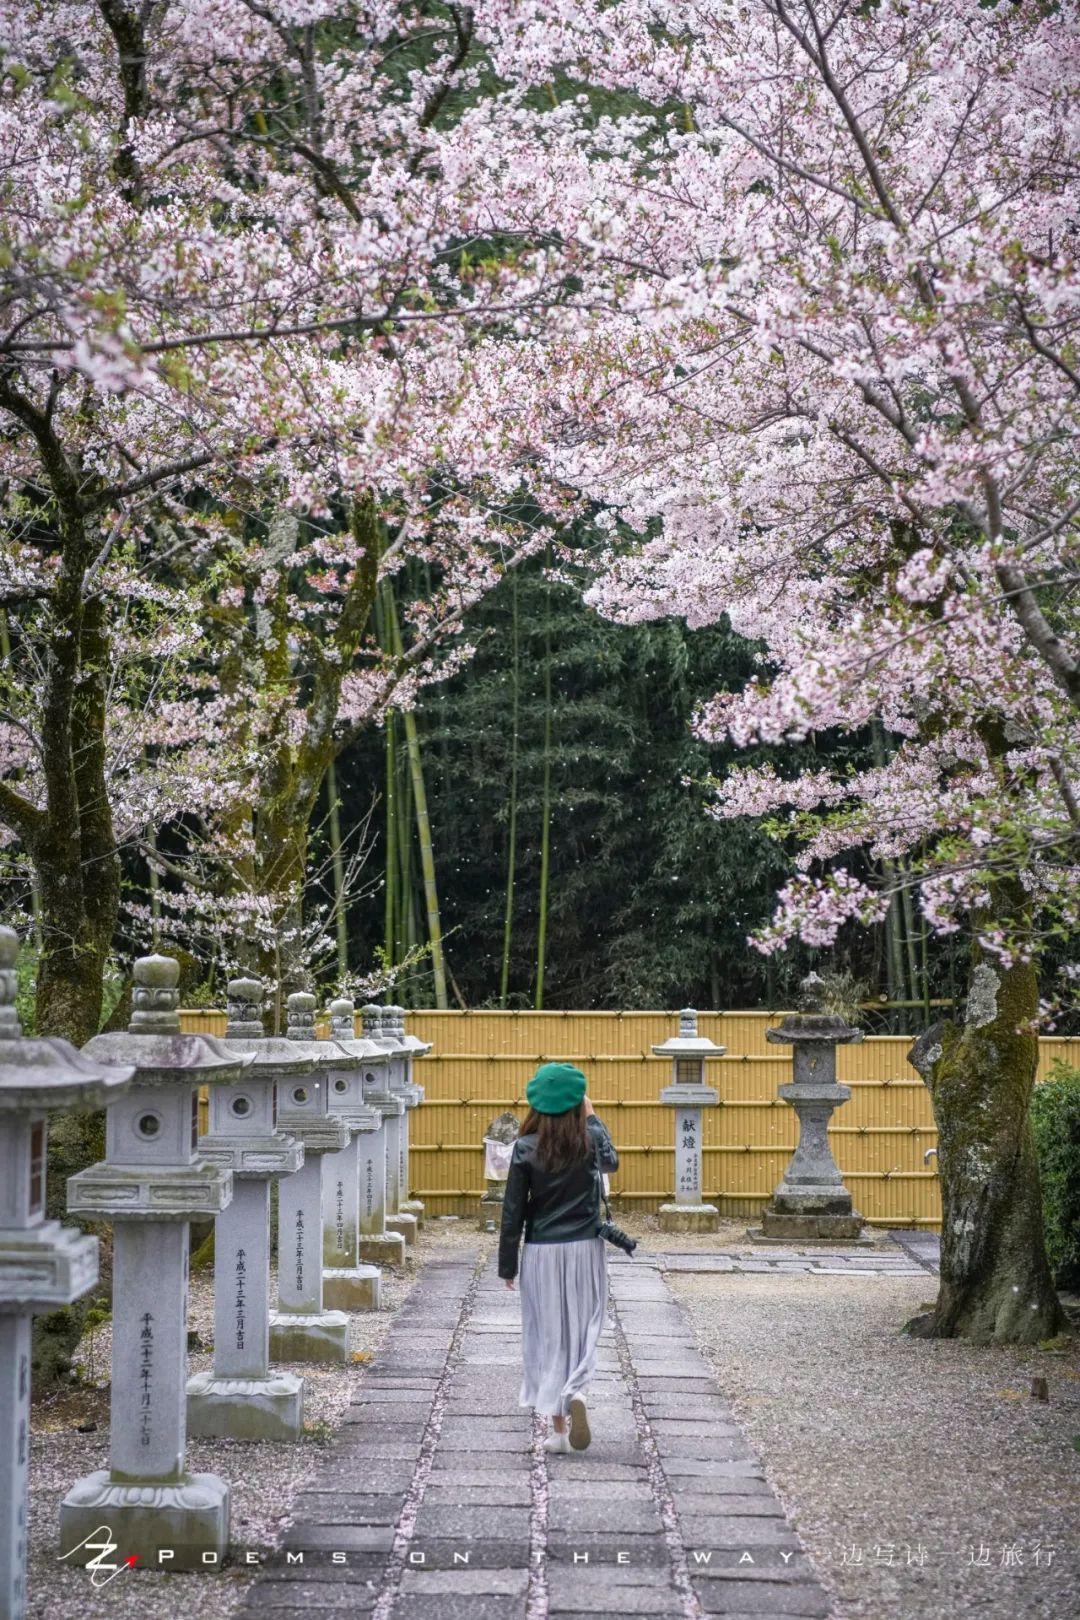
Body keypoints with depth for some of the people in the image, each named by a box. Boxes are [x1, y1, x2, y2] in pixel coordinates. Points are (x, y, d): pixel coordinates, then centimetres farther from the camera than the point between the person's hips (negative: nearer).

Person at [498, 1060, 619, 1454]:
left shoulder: (526, 1148, -8)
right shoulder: (591, 1140, -5)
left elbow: (513, 1211, -5)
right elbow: (611, 1161, 20)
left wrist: (507, 1265, 3)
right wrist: (592, 1117, 28)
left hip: (541, 1253, -1)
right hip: (585, 1249, 1)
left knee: (548, 1335, 8)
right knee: (583, 1330, 9)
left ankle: (558, 1428, 10)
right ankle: (576, 1393, -19)